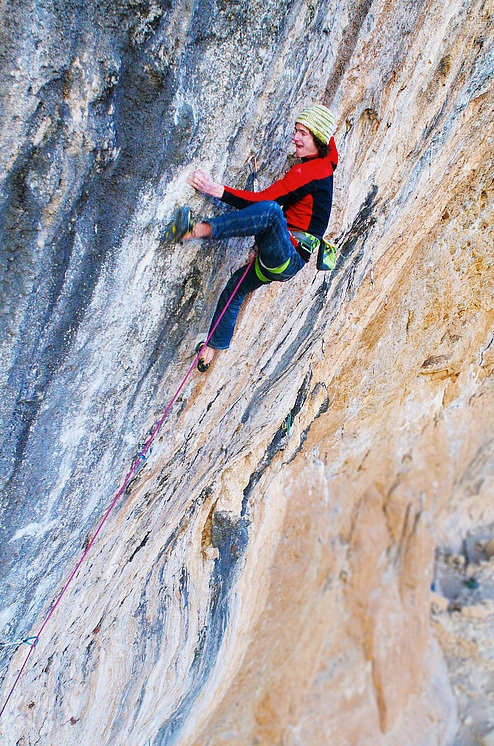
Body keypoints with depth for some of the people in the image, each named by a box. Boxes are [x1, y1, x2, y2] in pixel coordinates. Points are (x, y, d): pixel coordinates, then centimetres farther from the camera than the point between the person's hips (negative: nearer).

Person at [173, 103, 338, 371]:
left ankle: (200, 229, -45)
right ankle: (212, 348, 34)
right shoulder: (325, 163, 12)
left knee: (270, 210, -38)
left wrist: (218, 190, -30)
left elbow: (263, 200, -24)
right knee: (235, 287, 24)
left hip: (287, 258, -11)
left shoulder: (311, 170, -16)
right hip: (283, 262, 11)